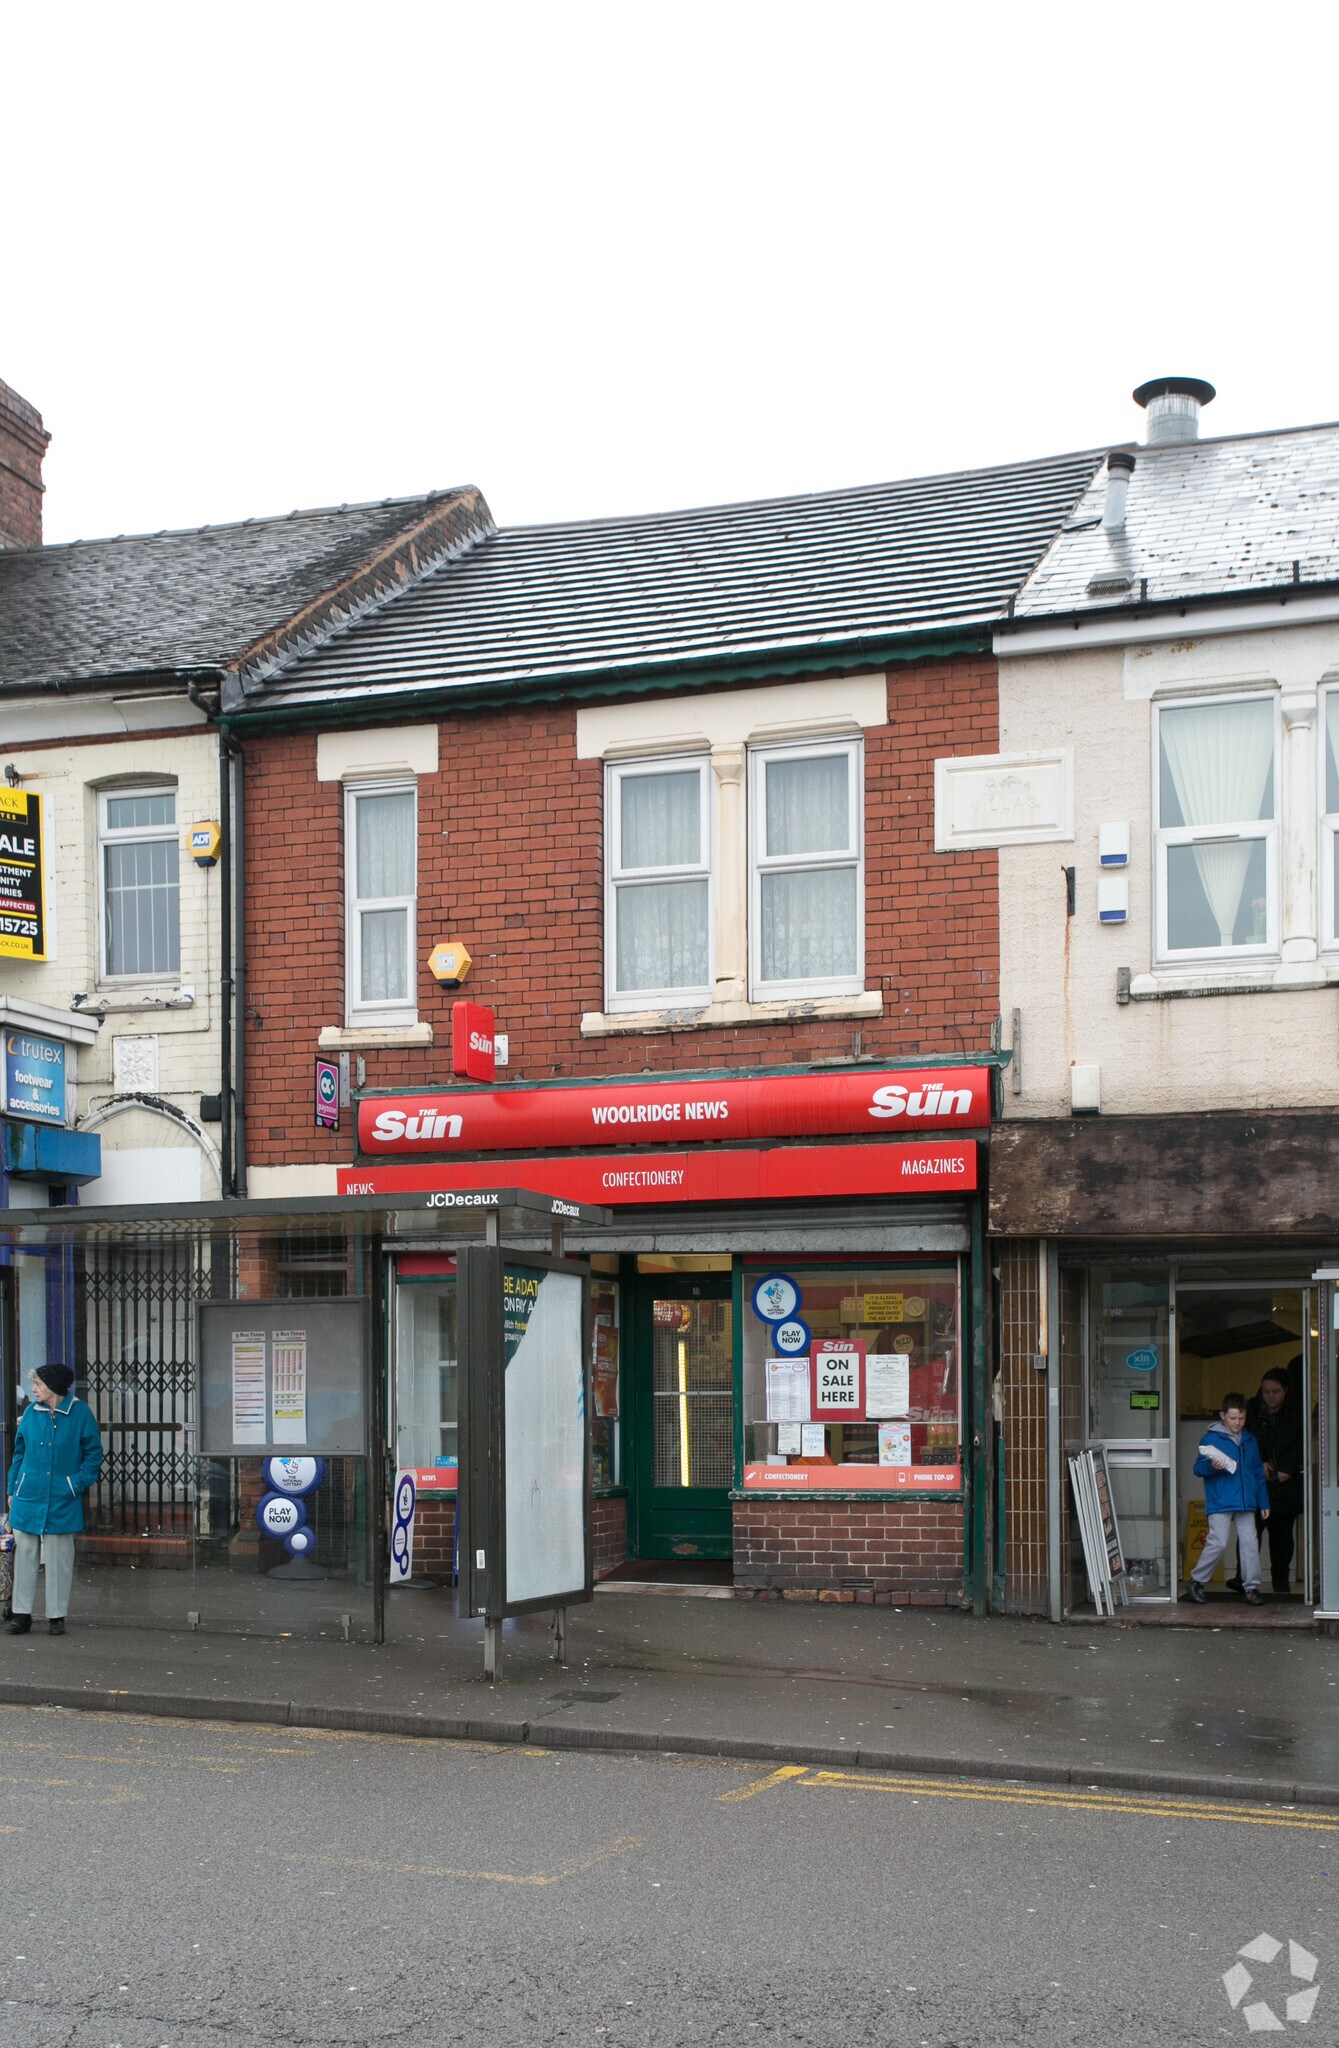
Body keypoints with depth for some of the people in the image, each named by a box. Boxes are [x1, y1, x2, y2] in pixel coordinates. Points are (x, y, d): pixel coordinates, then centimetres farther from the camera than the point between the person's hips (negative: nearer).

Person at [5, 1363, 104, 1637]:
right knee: (24, 1555, 5)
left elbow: (93, 1454, -1)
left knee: (59, 1558, 4)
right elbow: (19, 1452, 12)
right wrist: (13, 1489, 8)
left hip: (62, 1500, -3)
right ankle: (21, 1614, 13)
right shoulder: (31, 1412, 4)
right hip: (28, 1497, 3)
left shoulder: (79, 1412, -5)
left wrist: (79, 1483, -11)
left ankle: (56, 1616, 12)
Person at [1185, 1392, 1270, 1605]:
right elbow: (1198, 1468, -1)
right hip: (1220, 1502, -5)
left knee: (1250, 1543, -1)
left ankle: (1251, 1586, 8)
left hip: (1246, 1503, 5)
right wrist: (1212, 1466, -23)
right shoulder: (1211, 1438, -1)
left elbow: (1258, 1473, 21)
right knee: (1218, 1542, -10)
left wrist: (1263, 1502, 18)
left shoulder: (1250, 1440, 15)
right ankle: (1196, 1581, 5)